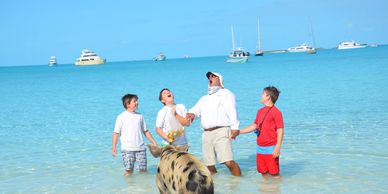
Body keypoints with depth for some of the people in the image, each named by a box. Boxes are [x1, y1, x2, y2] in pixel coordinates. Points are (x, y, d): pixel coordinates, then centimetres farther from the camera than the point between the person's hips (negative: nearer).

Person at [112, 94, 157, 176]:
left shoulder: (140, 116, 11)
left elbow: (146, 131, 17)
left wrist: (154, 143, 13)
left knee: (143, 169, 2)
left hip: (140, 148, 3)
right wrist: (114, 147, -10)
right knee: (129, 170, -3)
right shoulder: (121, 117, -1)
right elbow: (116, 133, -3)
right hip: (127, 149, -3)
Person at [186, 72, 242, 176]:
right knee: (209, 165, 3)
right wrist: (192, 114, -8)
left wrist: (234, 128, -15)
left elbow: (231, 111, -2)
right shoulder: (204, 98, 31)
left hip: (221, 131, -6)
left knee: (228, 162, -19)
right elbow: (195, 109, 17)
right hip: (206, 133, 6)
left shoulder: (225, 93, 12)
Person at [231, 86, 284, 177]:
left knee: (274, 173, -2)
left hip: (271, 148, -7)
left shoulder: (276, 112, -10)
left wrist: (277, 148, -18)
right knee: (263, 172, 14)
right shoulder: (260, 111, 13)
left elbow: (280, 131, -12)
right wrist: (238, 132, 17)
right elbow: (254, 126, 20)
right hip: (260, 148, 7)